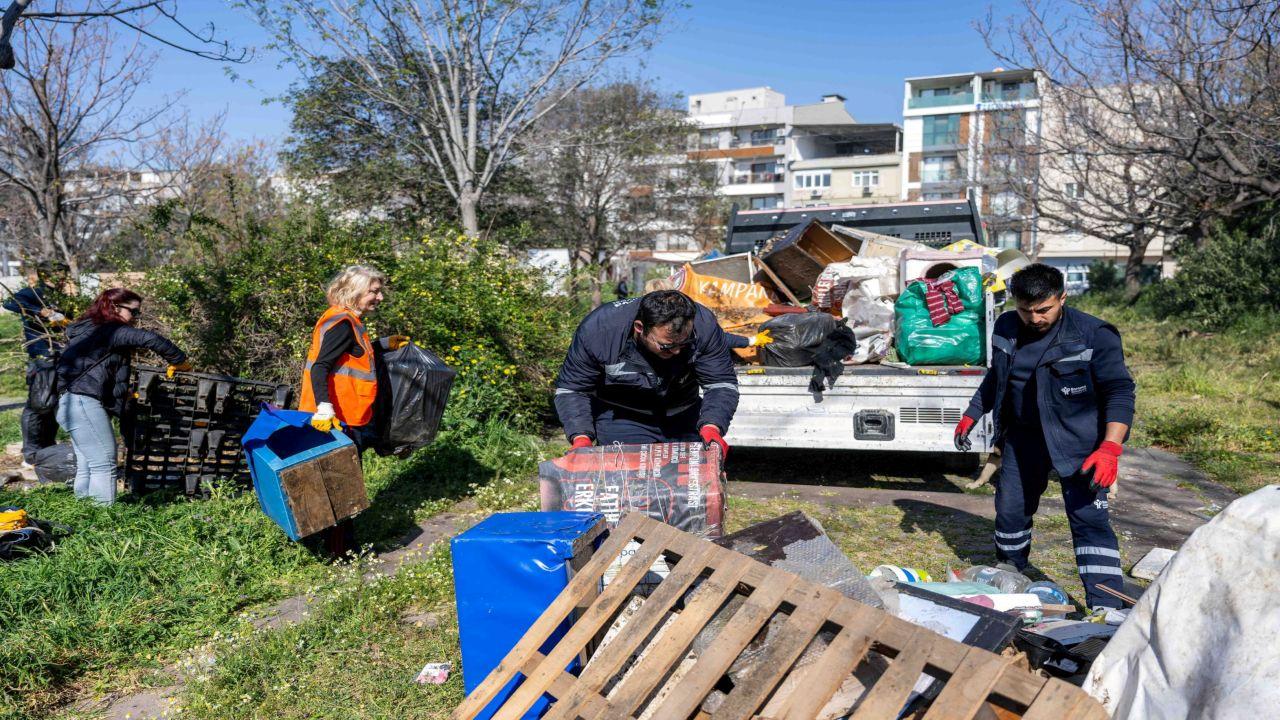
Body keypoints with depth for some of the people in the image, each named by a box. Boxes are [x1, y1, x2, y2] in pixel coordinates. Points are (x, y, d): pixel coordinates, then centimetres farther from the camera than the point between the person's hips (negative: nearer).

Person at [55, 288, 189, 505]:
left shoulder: (89, 329, 24)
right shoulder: (110, 330, -7)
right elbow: (150, 339, -20)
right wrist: (179, 360, -10)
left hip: (69, 402, 10)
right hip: (83, 402, -10)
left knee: (87, 466, 12)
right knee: (104, 464, -11)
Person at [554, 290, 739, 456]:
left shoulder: (704, 325, -25)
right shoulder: (598, 328, -28)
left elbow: (722, 384, -18)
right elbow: (571, 389, -17)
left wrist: (711, 427, -37)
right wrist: (580, 437, -32)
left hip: (683, 418, 3)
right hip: (620, 416, -2)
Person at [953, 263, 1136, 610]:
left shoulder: (1094, 335, -17)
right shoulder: (1006, 328, 0)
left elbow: (1120, 391, -18)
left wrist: (1110, 448, -28)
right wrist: (970, 416, 13)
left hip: (1077, 441, -5)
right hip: (1024, 435, 6)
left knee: (1089, 519, -11)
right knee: (1010, 510, 14)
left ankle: (1105, 609, -6)